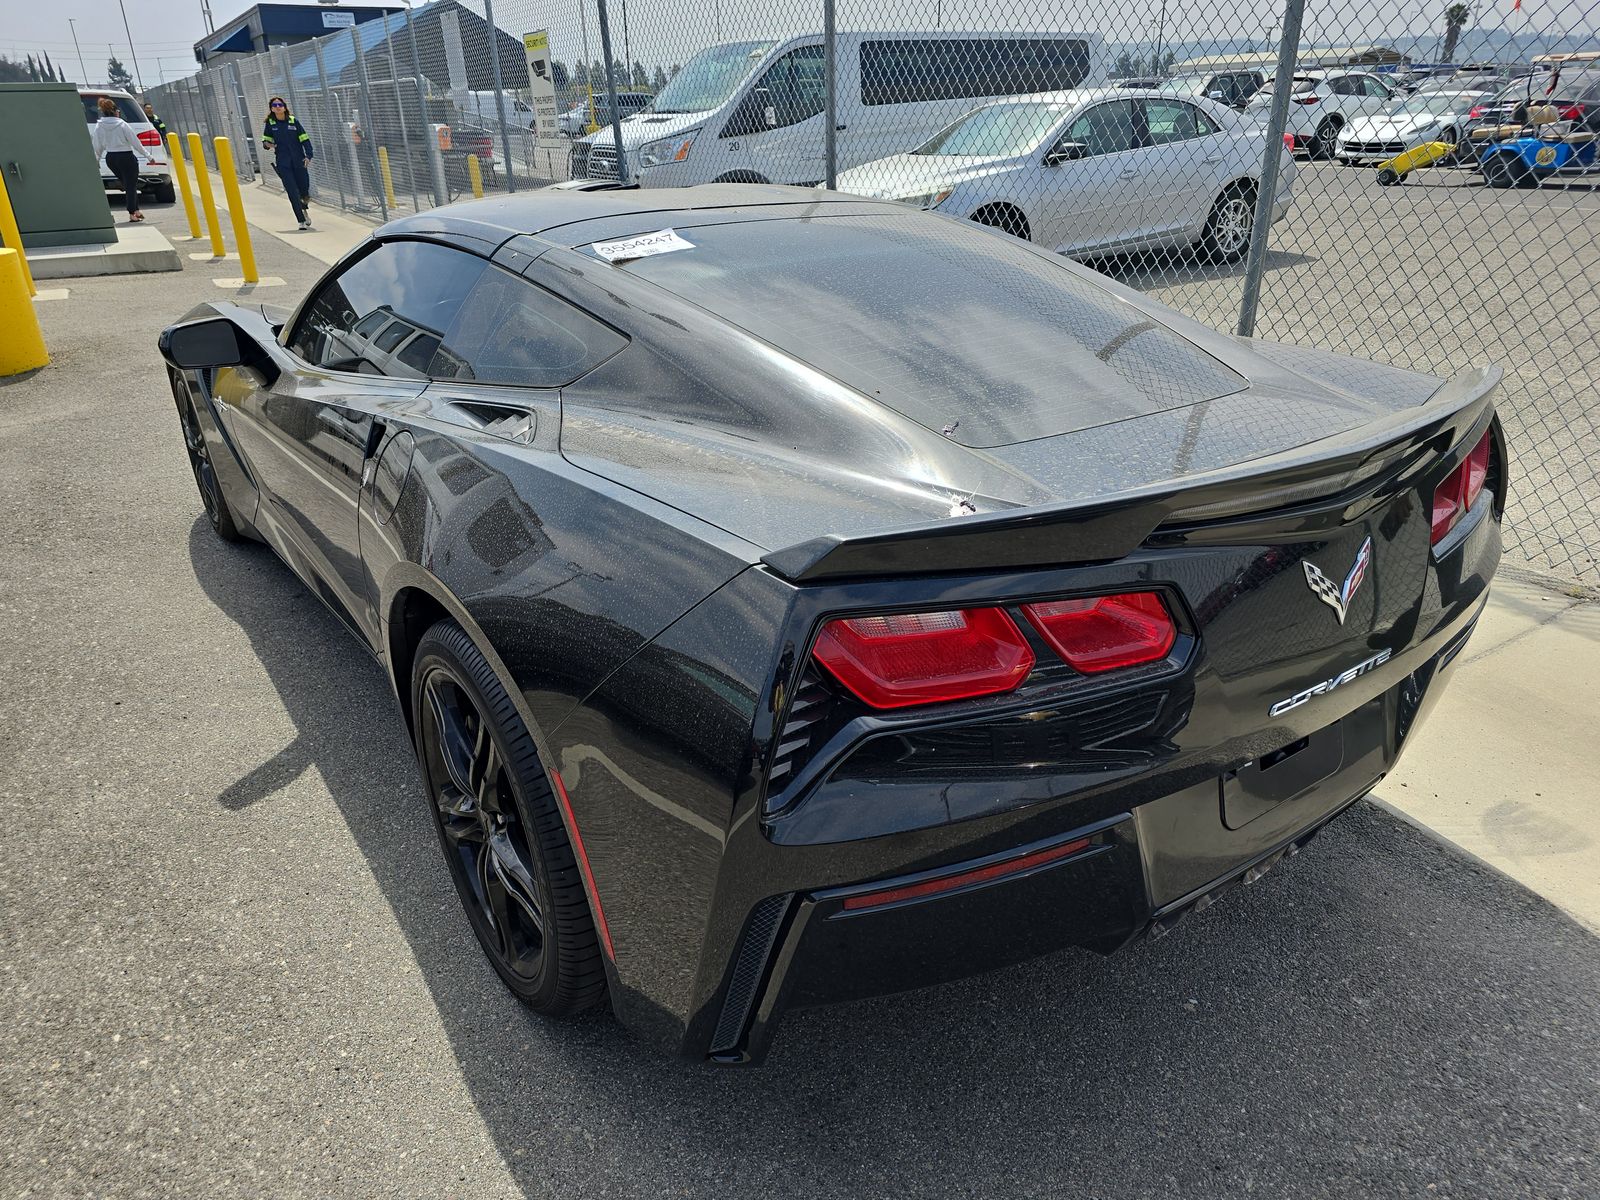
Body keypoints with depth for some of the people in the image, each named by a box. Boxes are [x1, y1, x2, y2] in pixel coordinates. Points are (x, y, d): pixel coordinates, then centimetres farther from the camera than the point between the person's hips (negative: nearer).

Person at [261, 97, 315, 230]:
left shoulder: (293, 121, 3)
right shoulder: (270, 123, 3)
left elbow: (304, 139, 3)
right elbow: (265, 140, 12)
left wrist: (308, 155, -9)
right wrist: (267, 144, -12)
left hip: (298, 160, 1)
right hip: (282, 163, -1)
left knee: (304, 188, 3)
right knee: (292, 192, -8)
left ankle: (304, 209, 36)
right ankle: (301, 220, -2)